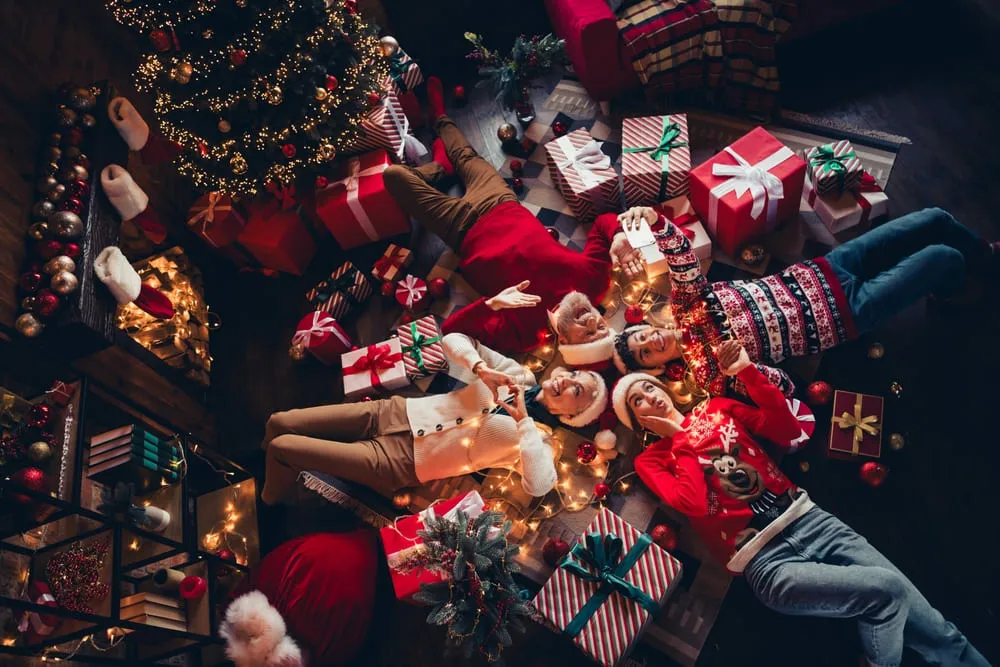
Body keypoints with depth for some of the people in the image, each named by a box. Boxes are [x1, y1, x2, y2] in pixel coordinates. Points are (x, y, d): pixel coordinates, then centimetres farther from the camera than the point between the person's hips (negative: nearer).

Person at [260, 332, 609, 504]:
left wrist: (523, 420, -27)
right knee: (278, 424, 2)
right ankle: (280, 476, 33)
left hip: (399, 462, -4)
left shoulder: (537, 437, -9)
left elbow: (538, 487, -32)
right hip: (396, 411, 5)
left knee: (279, 446, -8)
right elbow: (452, 339, 1)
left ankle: (271, 504, 24)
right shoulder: (519, 375, 3)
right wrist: (481, 368, -18)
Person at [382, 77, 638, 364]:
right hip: (501, 209, 4)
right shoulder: (592, 278, -30)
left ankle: (441, 167, 33)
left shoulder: (523, 329, -40)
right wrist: (620, 235, -41)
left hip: (465, 232, -3)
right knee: (466, 155, 24)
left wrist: (492, 304, -57)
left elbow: (450, 329, -40)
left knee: (394, 174, -1)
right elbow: (603, 221, -17)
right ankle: (440, 118, 60)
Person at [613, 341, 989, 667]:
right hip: (765, 562, -4)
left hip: (806, 518, 5)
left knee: (929, 625, -3)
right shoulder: (651, 461, 2)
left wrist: (747, 371, -1)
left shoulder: (714, 407, 14)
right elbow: (695, 504, -16)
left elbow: (786, 429, 7)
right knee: (887, 592, -21)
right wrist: (682, 437, -7)